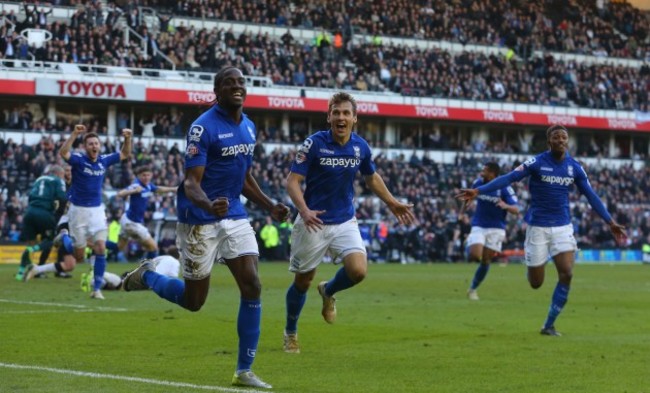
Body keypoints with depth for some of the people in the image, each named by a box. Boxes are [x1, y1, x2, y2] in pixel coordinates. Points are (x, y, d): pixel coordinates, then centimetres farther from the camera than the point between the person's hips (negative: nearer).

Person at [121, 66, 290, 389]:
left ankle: (244, 371, 1)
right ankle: (146, 276, 35)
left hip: (235, 217, 6)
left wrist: (270, 207, 9)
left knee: (252, 287, -7)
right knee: (193, 301, 4)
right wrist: (208, 205, -40)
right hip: (200, 221, -6)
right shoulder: (203, 127, -16)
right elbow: (191, 183, -20)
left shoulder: (248, 127, 9)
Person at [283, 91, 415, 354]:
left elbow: (372, 178, 19)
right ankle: (290, 332, 29)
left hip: (345, 222, 3)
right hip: (313, 223, -3)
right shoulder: (314, 143, -14)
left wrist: (392, 203, 17)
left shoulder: (361, 147, -1)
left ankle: (328, 292, 17)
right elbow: (292, 181, -16)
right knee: (302, 282, 4)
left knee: (358, 270, -17)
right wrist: (304, 210, -32)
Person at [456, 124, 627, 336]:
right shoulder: (537, 163, -10)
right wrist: (478, 191, -31)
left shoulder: (575, 167, 2)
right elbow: (508, 178, -19)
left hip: (563, 227, 3)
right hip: (538, 226, -3)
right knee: (535, 283, -1)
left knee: (566, 273, -14)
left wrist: (610, 221, 7)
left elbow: (591, 196, 9)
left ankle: (549, 325, -1)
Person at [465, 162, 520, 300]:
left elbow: (516, 210, -19)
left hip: (496, 229, -2)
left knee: (485, 261, 2)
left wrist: (506, 206, -40)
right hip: (478, 227, 2)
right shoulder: (478, 183, -2)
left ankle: (473, 289, 18)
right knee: (475, 256, -20)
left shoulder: (504, 188, -13)